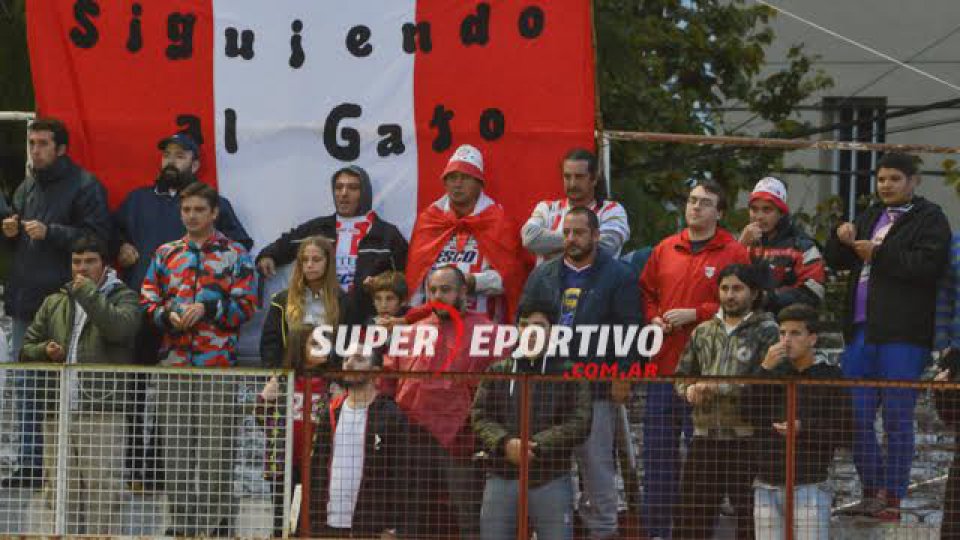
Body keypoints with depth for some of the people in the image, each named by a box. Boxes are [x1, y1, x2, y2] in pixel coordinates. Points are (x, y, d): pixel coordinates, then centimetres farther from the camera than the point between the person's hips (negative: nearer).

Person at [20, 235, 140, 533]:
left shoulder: (123, 297, 6)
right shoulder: (54, 303, 19)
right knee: (65, 495, 7)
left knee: (104, 492, -10)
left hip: (103, 418, -5)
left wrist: (89, 294, -11)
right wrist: (45, 351, -2)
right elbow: (27, 347, 20)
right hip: (59, 416, 5)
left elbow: (120, 327, -16)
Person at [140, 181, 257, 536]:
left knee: (216, 446, -4)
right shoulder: (166, 254, 15)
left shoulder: (235, 256, 5)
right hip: (174, 362, 3)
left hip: (218, 363, -3)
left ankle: (213, 520, 2)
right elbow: (147, 300, 13)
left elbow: (246, 305, -2)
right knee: (174, 443, 5)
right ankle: (180, 518, 12)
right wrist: (168, 316, -7)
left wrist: (207, 309, -14)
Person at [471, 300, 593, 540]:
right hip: (502, 479, 3)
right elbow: (479, 416, 4)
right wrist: (505, 443, -16)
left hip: (551, 482, -3)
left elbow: (579, 423, -6)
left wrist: (535, 445, -16)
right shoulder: (498, 371, 11)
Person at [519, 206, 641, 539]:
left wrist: (623, 375, -11)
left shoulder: (619, 277, 1)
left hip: (598, 388, -4)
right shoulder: (543, 276, 15)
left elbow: (631, 329, -3)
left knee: (597, 461, -3)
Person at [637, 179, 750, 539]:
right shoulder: (665, 250, 14)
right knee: (658, 450, 5)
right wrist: (653, 318, 1)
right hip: (664, 364, 4)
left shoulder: (733, 253, 0)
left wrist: (694, 314, -12)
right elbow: (645, 292, 20)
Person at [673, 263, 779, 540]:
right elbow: (681, 376, 22)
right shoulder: (703, 332, 16)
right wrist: (689, 390, -2)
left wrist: (718, 387, -17)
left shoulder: (766, 331, -1)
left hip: (747, 437, -5)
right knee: (689, 518, 7)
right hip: (705, 436, 5)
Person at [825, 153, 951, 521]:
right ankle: (873, 493, 15)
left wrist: (878, 254, -14)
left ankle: (892, 499, -1)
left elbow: (928, 265, -16)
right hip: (862, 331, 7)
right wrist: (841, 240, -1)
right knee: (855, 416, 6)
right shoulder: (871, 216, 22)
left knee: (897, 418, -3)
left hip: (903, 337, -7)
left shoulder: (930, 219, 0)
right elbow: (837, 262, 21)